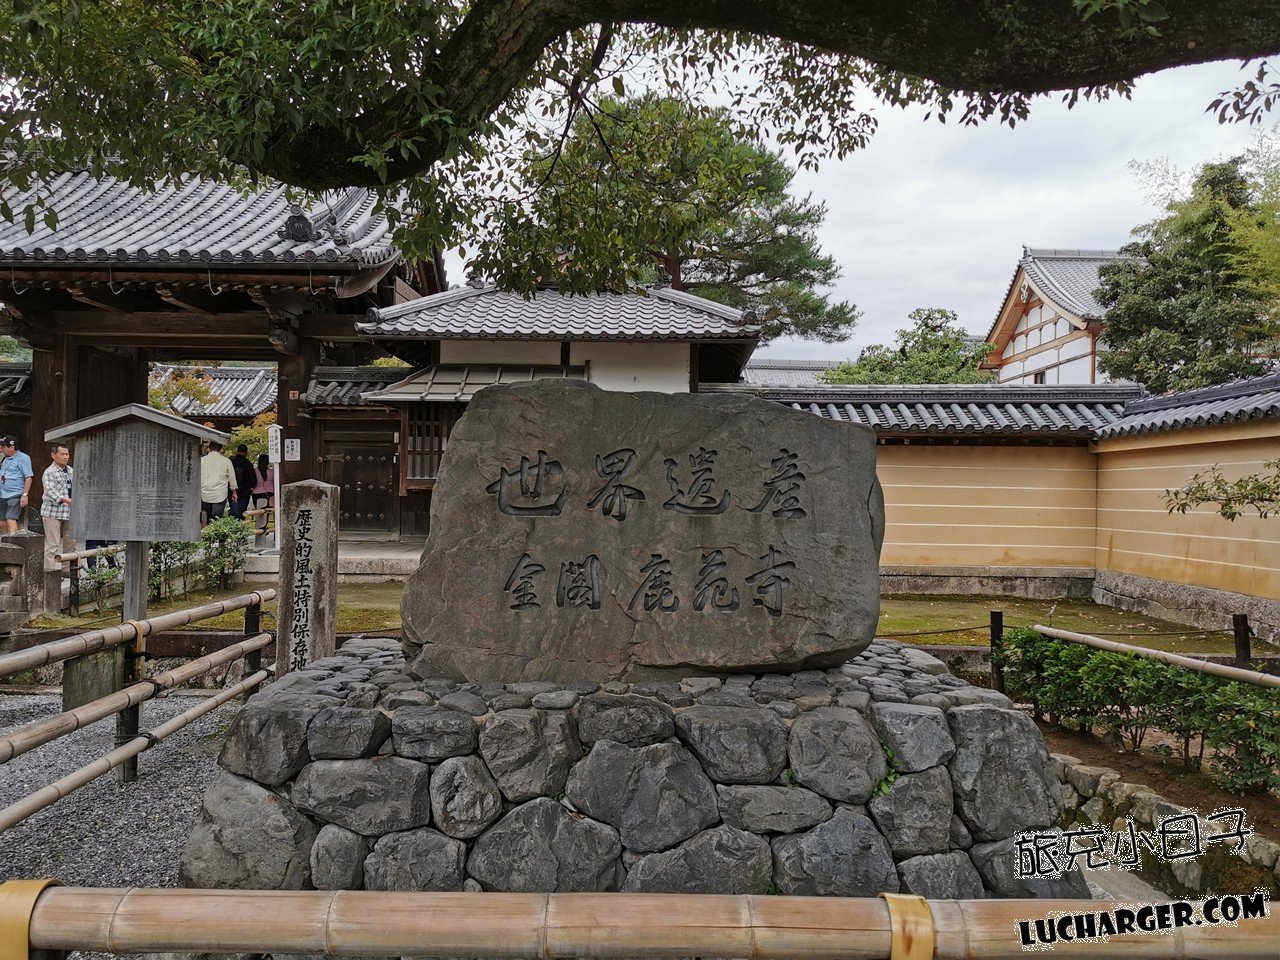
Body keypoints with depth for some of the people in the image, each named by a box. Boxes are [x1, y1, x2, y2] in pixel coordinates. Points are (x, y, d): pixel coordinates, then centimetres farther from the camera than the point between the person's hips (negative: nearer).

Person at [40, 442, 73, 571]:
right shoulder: (49, 472, -9)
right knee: (52, 544, -7)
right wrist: (65, 500, -38)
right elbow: (50, 491, -23)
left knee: (70, 542, 10)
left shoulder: (71, 471, 15)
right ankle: (49, 570, -3)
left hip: (69, 512, 7)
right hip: (52, 513, -7)